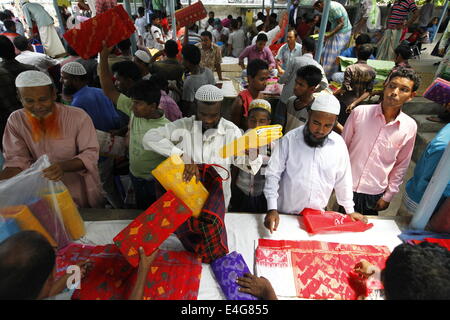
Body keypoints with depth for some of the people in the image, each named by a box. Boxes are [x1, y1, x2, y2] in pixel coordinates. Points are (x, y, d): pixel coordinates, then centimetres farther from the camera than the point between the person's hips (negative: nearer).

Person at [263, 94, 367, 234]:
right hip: (285, 213, -2)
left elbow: (342, 180, 6)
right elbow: (273, 174, -12)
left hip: (318, 215, 2)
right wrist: (272, 209, -18)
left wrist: (350, 211, 13)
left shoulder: (339, 144, -6)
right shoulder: (289, 139, -15)